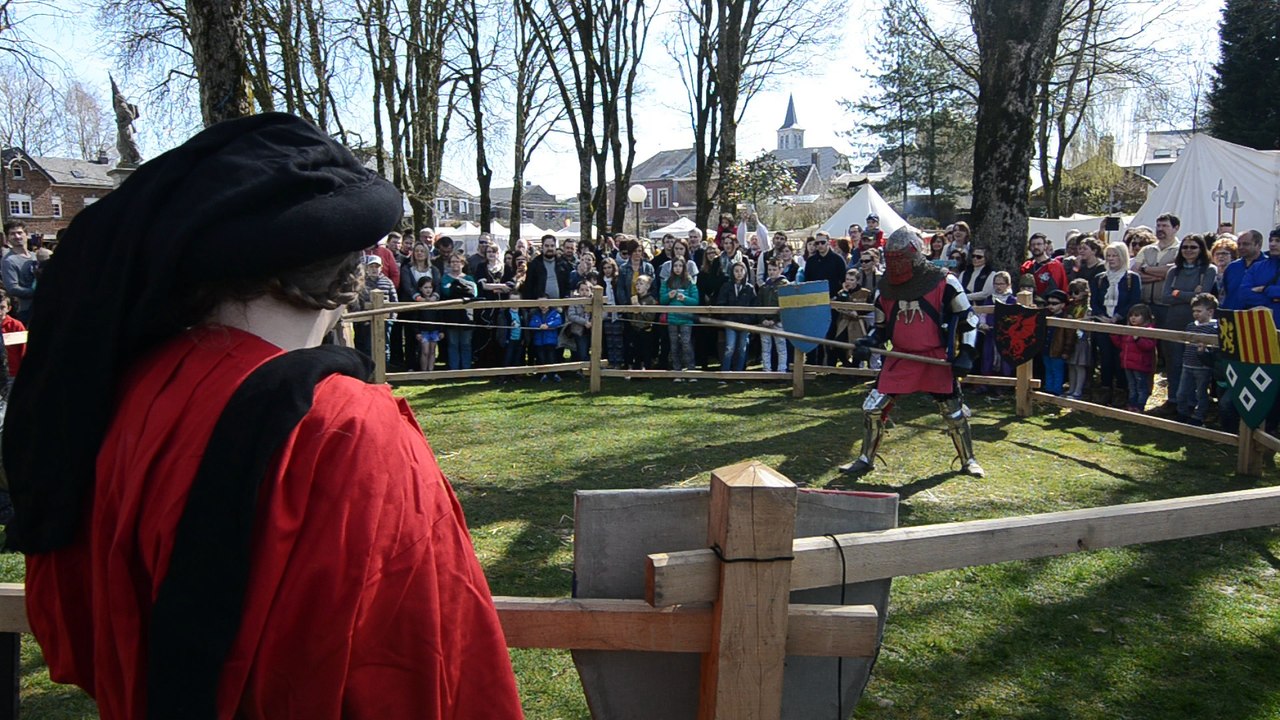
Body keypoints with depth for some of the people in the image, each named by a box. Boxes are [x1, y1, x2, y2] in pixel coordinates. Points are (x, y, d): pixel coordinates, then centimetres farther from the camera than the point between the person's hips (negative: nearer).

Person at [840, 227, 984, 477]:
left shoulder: (944, 282, -9)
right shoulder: (885, 288, 3)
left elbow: (967, 319, -1)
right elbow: (881, 328, 14)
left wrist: (965, 354, -9)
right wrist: (867, 344, -7)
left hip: (937, 359, -3)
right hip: (900, 359, 3)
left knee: (954, 411, 7)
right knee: (873, 407, -3)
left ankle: (968, 460, 28)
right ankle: (866, 459, 13)